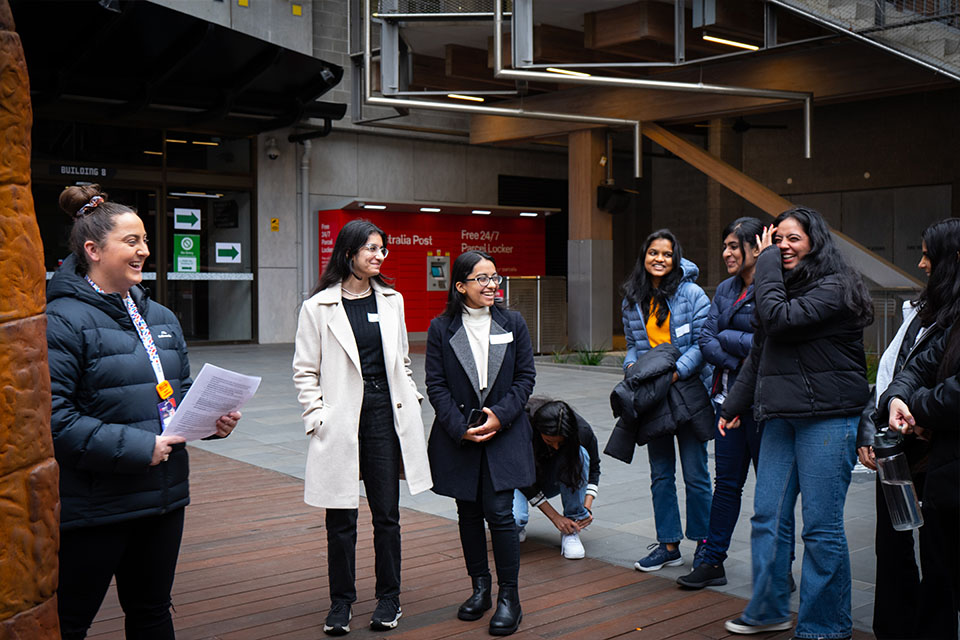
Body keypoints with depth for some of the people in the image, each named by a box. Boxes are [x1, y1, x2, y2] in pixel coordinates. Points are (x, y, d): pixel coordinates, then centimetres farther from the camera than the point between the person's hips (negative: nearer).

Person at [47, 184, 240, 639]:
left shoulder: (161, 319, 9)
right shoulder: (63, 320, -14)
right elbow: (54, 418, -22)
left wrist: (212, 419, -1)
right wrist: (138, 447, -22)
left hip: (163, 496, 7)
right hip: (91, 507, -7)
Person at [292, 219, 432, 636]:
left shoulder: (392, 301, 10)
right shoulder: (318, 307, -1)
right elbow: (305, 371, 1)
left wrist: (410, 405, 8)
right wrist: (317, 416, -9)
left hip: (384, 413, 3)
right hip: (341, 421, -2)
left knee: (387, 513, 7)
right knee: (341, 518, 5)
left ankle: (388, 599, 23)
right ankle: (341, 602, 21)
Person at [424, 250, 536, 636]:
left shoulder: (513, 323, 3)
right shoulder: (441, 328, 0)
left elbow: (526, 377, 3)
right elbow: (435, 385, -2)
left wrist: (500, 415, -10)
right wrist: (460, 427, -12)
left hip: (504, 435, -1)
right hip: (458, 436, 1)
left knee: (499, 512, -7)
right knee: (469, 514, 10)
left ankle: (509, 597, 6)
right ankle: (480, 588, 26)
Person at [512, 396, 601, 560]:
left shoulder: (582, 429, -26)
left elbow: (594, 468, -7)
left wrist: (587, 507, -20)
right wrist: (555, 517, -25)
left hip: (555, 478, 3)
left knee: (580, 455, -32)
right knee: (512, 519, -36)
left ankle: (571, 531, -19)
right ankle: (517, 527, 6)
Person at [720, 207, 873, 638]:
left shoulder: (835, 288, -8)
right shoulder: (782, 286, 17)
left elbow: (779, 319, -22)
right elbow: (758, 355, 24)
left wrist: (766, 264, -10)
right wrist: (734, 405, 25)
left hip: (828, 419, -8)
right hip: (782, 416, 8)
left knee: (822, 527, -1)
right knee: (767, 517, 9)